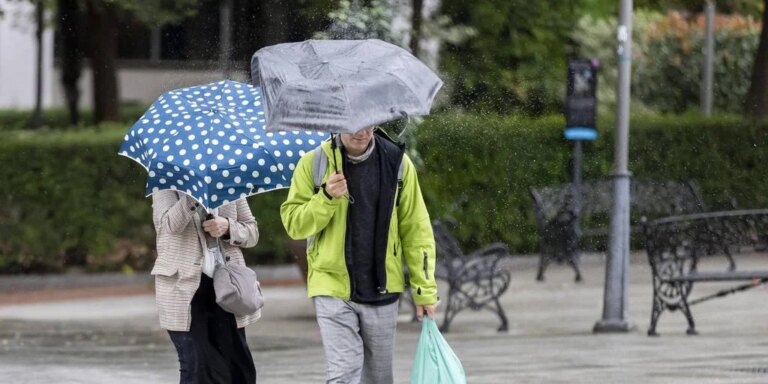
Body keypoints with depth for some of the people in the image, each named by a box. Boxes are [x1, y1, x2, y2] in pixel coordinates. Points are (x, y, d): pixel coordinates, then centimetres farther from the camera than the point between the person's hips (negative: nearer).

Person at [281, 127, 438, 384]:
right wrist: (327, 198, -20)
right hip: (333, 288, -2)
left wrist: (425, 289, -1)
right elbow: (293, 224, -2)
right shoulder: (314, 164, -3)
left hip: (382, 289, 2)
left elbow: (415, 229, 3)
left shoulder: (396, 163, 0)